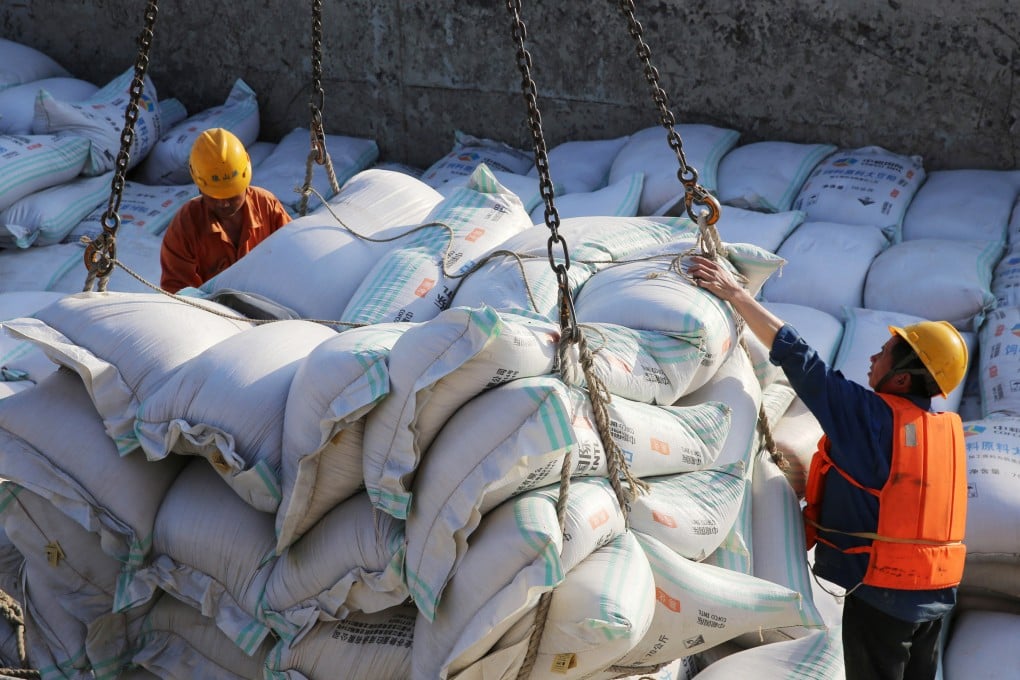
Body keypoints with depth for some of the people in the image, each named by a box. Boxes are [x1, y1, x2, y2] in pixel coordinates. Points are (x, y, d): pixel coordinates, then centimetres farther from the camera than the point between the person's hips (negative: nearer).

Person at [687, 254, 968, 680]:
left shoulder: (871, 415, -17)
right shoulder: (949, 429, 3)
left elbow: (795, 355, -16)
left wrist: (735, 293, -10)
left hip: (881, 593, -7)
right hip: (936, 596, 7)